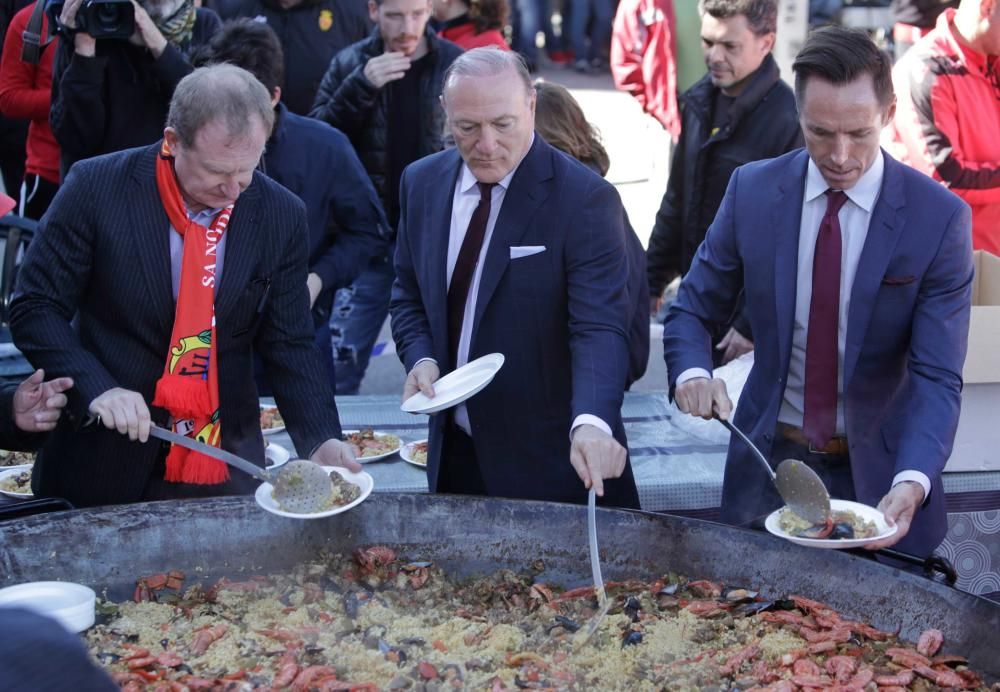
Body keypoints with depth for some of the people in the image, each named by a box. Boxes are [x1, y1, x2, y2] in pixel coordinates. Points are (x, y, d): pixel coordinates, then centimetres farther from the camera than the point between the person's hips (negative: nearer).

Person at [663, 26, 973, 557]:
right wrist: (691, 374, -21)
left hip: (877, 473, -2)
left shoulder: (940, 218, -14)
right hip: (767, 463, 2)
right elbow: (692, 310, 2)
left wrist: (912, 485, -34)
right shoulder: (752, 190, -7)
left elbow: (936, 377, -17)